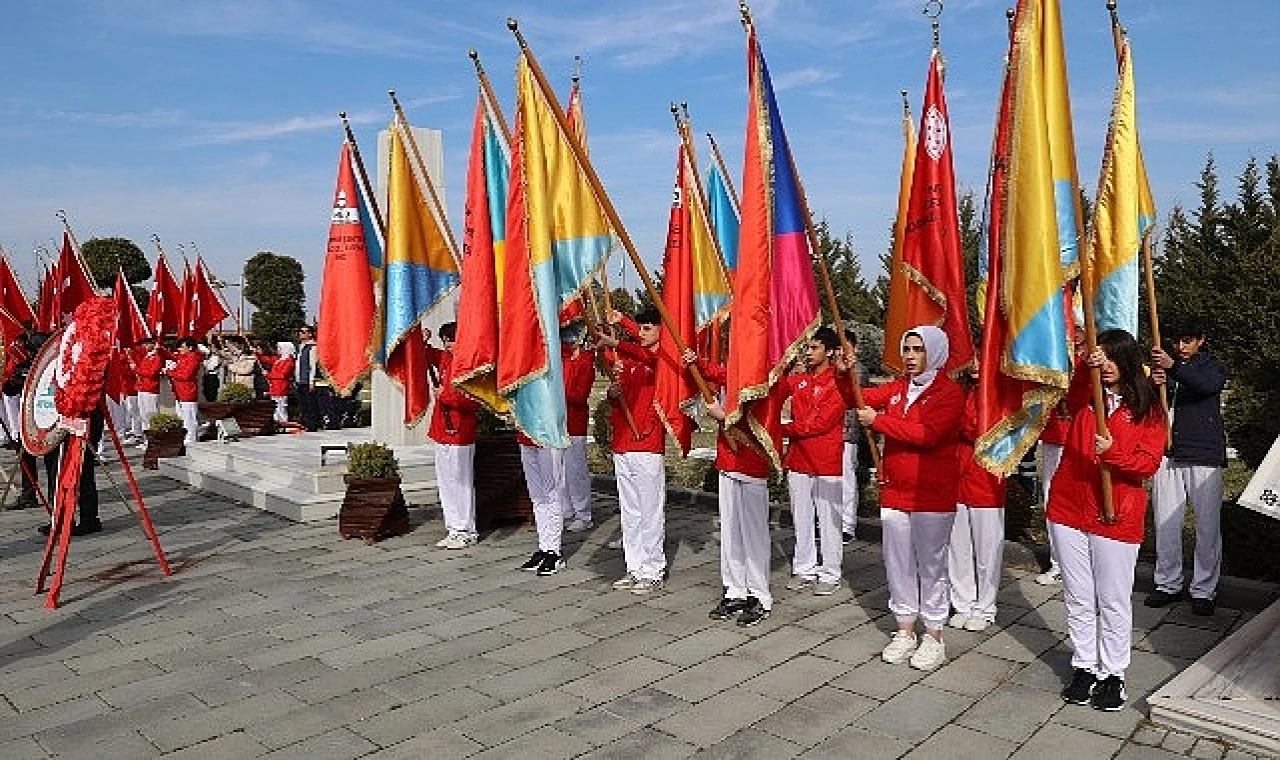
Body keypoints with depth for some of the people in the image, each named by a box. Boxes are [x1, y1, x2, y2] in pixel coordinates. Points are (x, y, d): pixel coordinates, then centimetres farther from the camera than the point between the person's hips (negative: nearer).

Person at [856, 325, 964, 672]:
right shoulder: (898, 388, 10)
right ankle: (905, 632, 25)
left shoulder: (949, 392, -10)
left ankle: (933, 638, 17)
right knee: (898, 563, 12)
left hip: (932, 495, -6)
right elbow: (862, 397, 3)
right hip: (894, 491, 6)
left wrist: (877, 420, -19)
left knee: (931, 565, 4)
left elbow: (927, 434, -23)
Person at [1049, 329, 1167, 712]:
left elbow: (1149, 463, -8)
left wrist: (1112, 452, -26)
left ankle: (1112, 673, 23)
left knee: (1114, 601, 7)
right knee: (1078, 598, 11)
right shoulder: (1084, 398, 6)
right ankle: (1084, 667, 25)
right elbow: (1071, 396, -20)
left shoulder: (1149, 409, 0)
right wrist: (1085, 368, -38)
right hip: (1069, 509, 2)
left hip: (1116, 518, -2)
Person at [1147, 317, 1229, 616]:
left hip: (1204, 457, -2)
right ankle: (1168, 584, 16)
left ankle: (1204, 590, 11)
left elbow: (1209, 385, -18)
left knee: (1207, 526, 1)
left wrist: (1174, 367, -32)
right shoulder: (1165, 366, 13)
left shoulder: (1214, 366, 6)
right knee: (1165, 524, 4)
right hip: (1168, 455, 3)